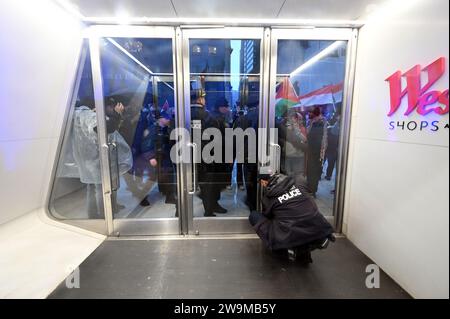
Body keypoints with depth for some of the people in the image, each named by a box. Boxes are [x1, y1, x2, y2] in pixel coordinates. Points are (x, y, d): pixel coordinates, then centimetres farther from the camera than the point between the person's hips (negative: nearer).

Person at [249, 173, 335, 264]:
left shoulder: (268, 197, 3)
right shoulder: (300, 184, 10)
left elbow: (267, 216, 22)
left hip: (291, 239, -4)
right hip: (321, 235, 5)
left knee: (253, 216, 7)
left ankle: (292, 249, 5)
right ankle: (305, 250, 15)